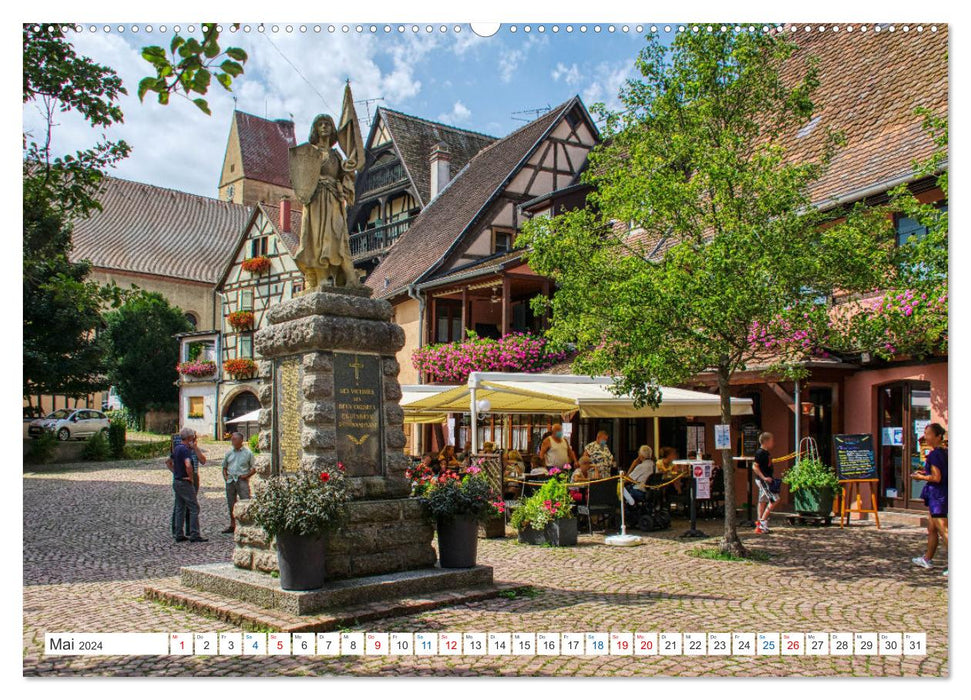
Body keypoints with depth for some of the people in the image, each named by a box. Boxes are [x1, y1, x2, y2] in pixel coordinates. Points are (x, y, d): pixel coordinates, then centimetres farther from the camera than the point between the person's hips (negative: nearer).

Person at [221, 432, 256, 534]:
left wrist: (246, 475, -9)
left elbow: (254, 469, 5)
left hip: (242, 480, -4)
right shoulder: (229, 453, 14)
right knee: (231, 504, 9)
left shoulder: (247, 453, 3)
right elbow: (224, 467, 23)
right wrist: (225, 476, 6)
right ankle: (232, 526, 19)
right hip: (230, 480, 4)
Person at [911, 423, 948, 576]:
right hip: (944, 494, 10)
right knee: (932, 529, 21)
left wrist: (921, 477, -7)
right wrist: (925, 473, 15)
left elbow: (936, 478, -21)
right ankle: (927, 559, 33)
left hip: (937, 495, -10)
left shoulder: (934, 454, -17)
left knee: (944, 531, -11)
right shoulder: (945, 453, 11)